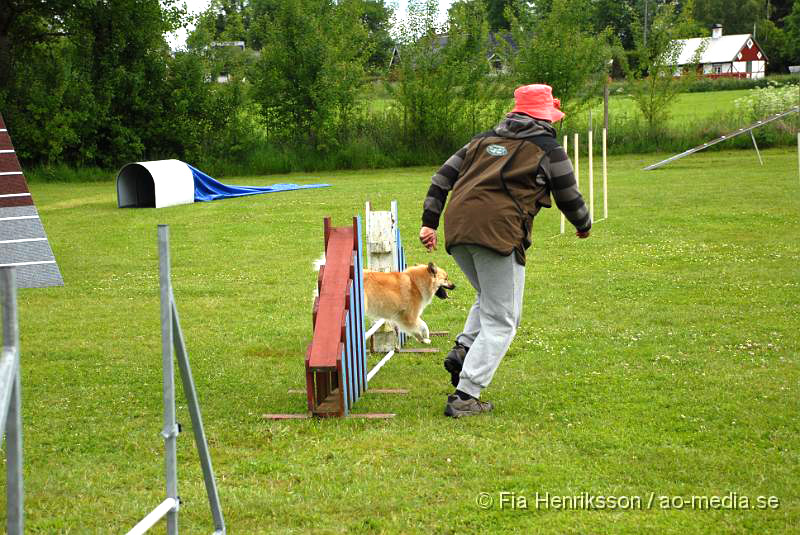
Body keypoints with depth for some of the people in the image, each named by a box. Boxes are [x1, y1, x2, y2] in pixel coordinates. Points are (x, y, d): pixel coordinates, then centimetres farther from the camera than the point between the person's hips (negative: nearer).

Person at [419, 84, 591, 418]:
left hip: (457, 229, 6)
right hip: (499, 232, -6)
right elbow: (570, 199, 15)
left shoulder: (484, 140, 25)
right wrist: (584, 226, 36)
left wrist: (430, 221, 16)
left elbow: (443, 177, 18)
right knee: (501, 321, 2)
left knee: (488, 299, 29)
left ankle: (463, 349, 5)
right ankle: (464, 397, -7)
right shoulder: (550, 150, 10)